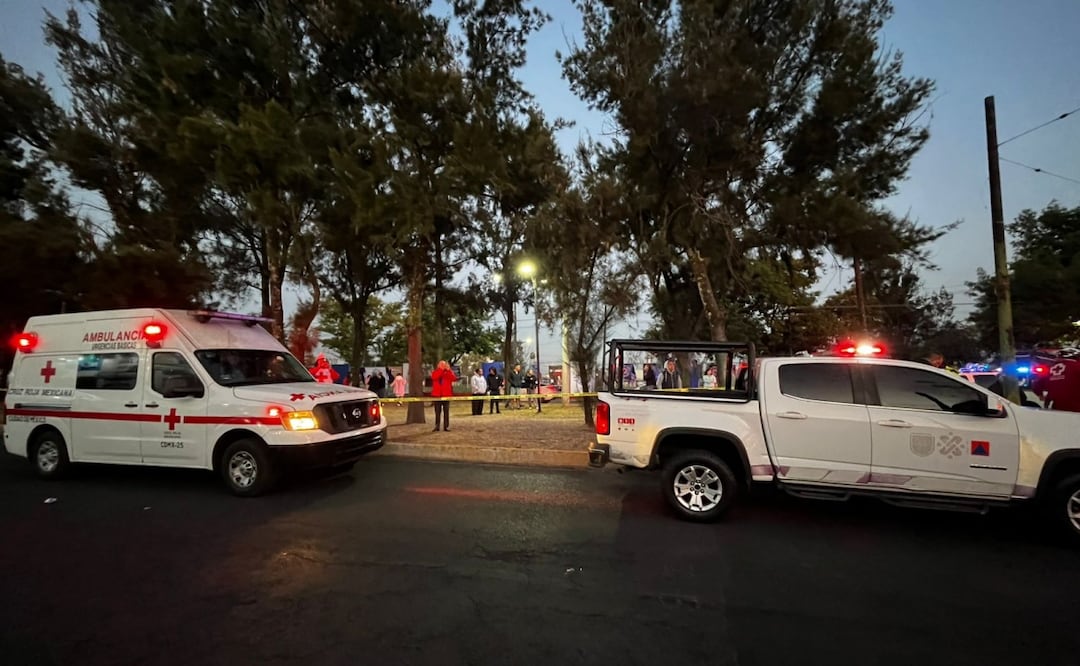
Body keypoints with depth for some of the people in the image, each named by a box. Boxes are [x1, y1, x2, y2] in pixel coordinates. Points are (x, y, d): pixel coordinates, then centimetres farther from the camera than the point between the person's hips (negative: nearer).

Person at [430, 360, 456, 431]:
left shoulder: (449, 372, 7)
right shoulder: (435, 372, 7)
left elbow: (454, 378, -14)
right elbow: (434, 377, -18)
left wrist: (448, 370, -18)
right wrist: (441, 369, -20)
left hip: (446, 394, 0)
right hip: (437, 395, 0)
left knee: (446, 411, 2)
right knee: (437, 411, 5)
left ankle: (446, 426, 5)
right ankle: (437, 426, 9)